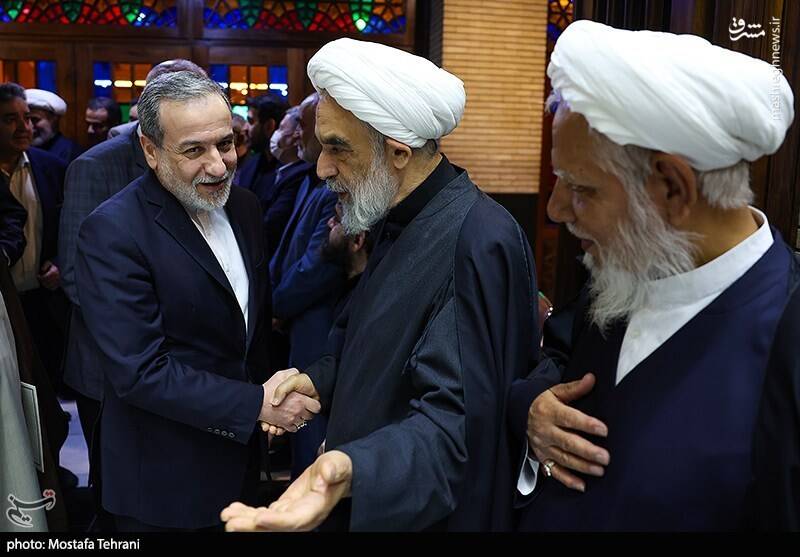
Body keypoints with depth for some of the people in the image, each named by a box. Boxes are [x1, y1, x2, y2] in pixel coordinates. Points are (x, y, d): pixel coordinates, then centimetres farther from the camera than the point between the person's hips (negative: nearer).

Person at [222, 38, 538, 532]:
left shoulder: (477, 242, -27)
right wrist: (321, 380, 3)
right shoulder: (400, 222, 4)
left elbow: (455, 422, -32)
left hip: (427, 514, -9)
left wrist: (353, 472, -47)